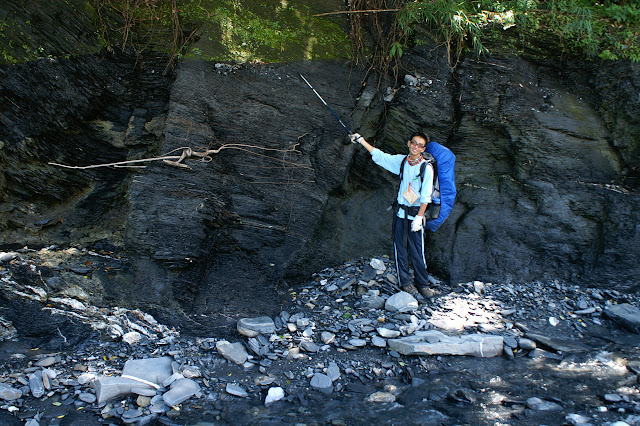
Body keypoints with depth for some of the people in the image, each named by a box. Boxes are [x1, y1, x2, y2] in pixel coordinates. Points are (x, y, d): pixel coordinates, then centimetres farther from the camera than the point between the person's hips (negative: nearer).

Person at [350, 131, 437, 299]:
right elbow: (378, 155, 15)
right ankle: (405, 282, 16)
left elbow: (426, 196, -9)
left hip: (416, 213, -4)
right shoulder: (401, 161, 6)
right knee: (400, 248, 4)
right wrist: (361, 141, 15)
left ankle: (422, 284, 11)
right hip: (400, 212, 4)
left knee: (418, 251, -3)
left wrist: (419, 217, -13)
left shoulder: (427, 168, -6)